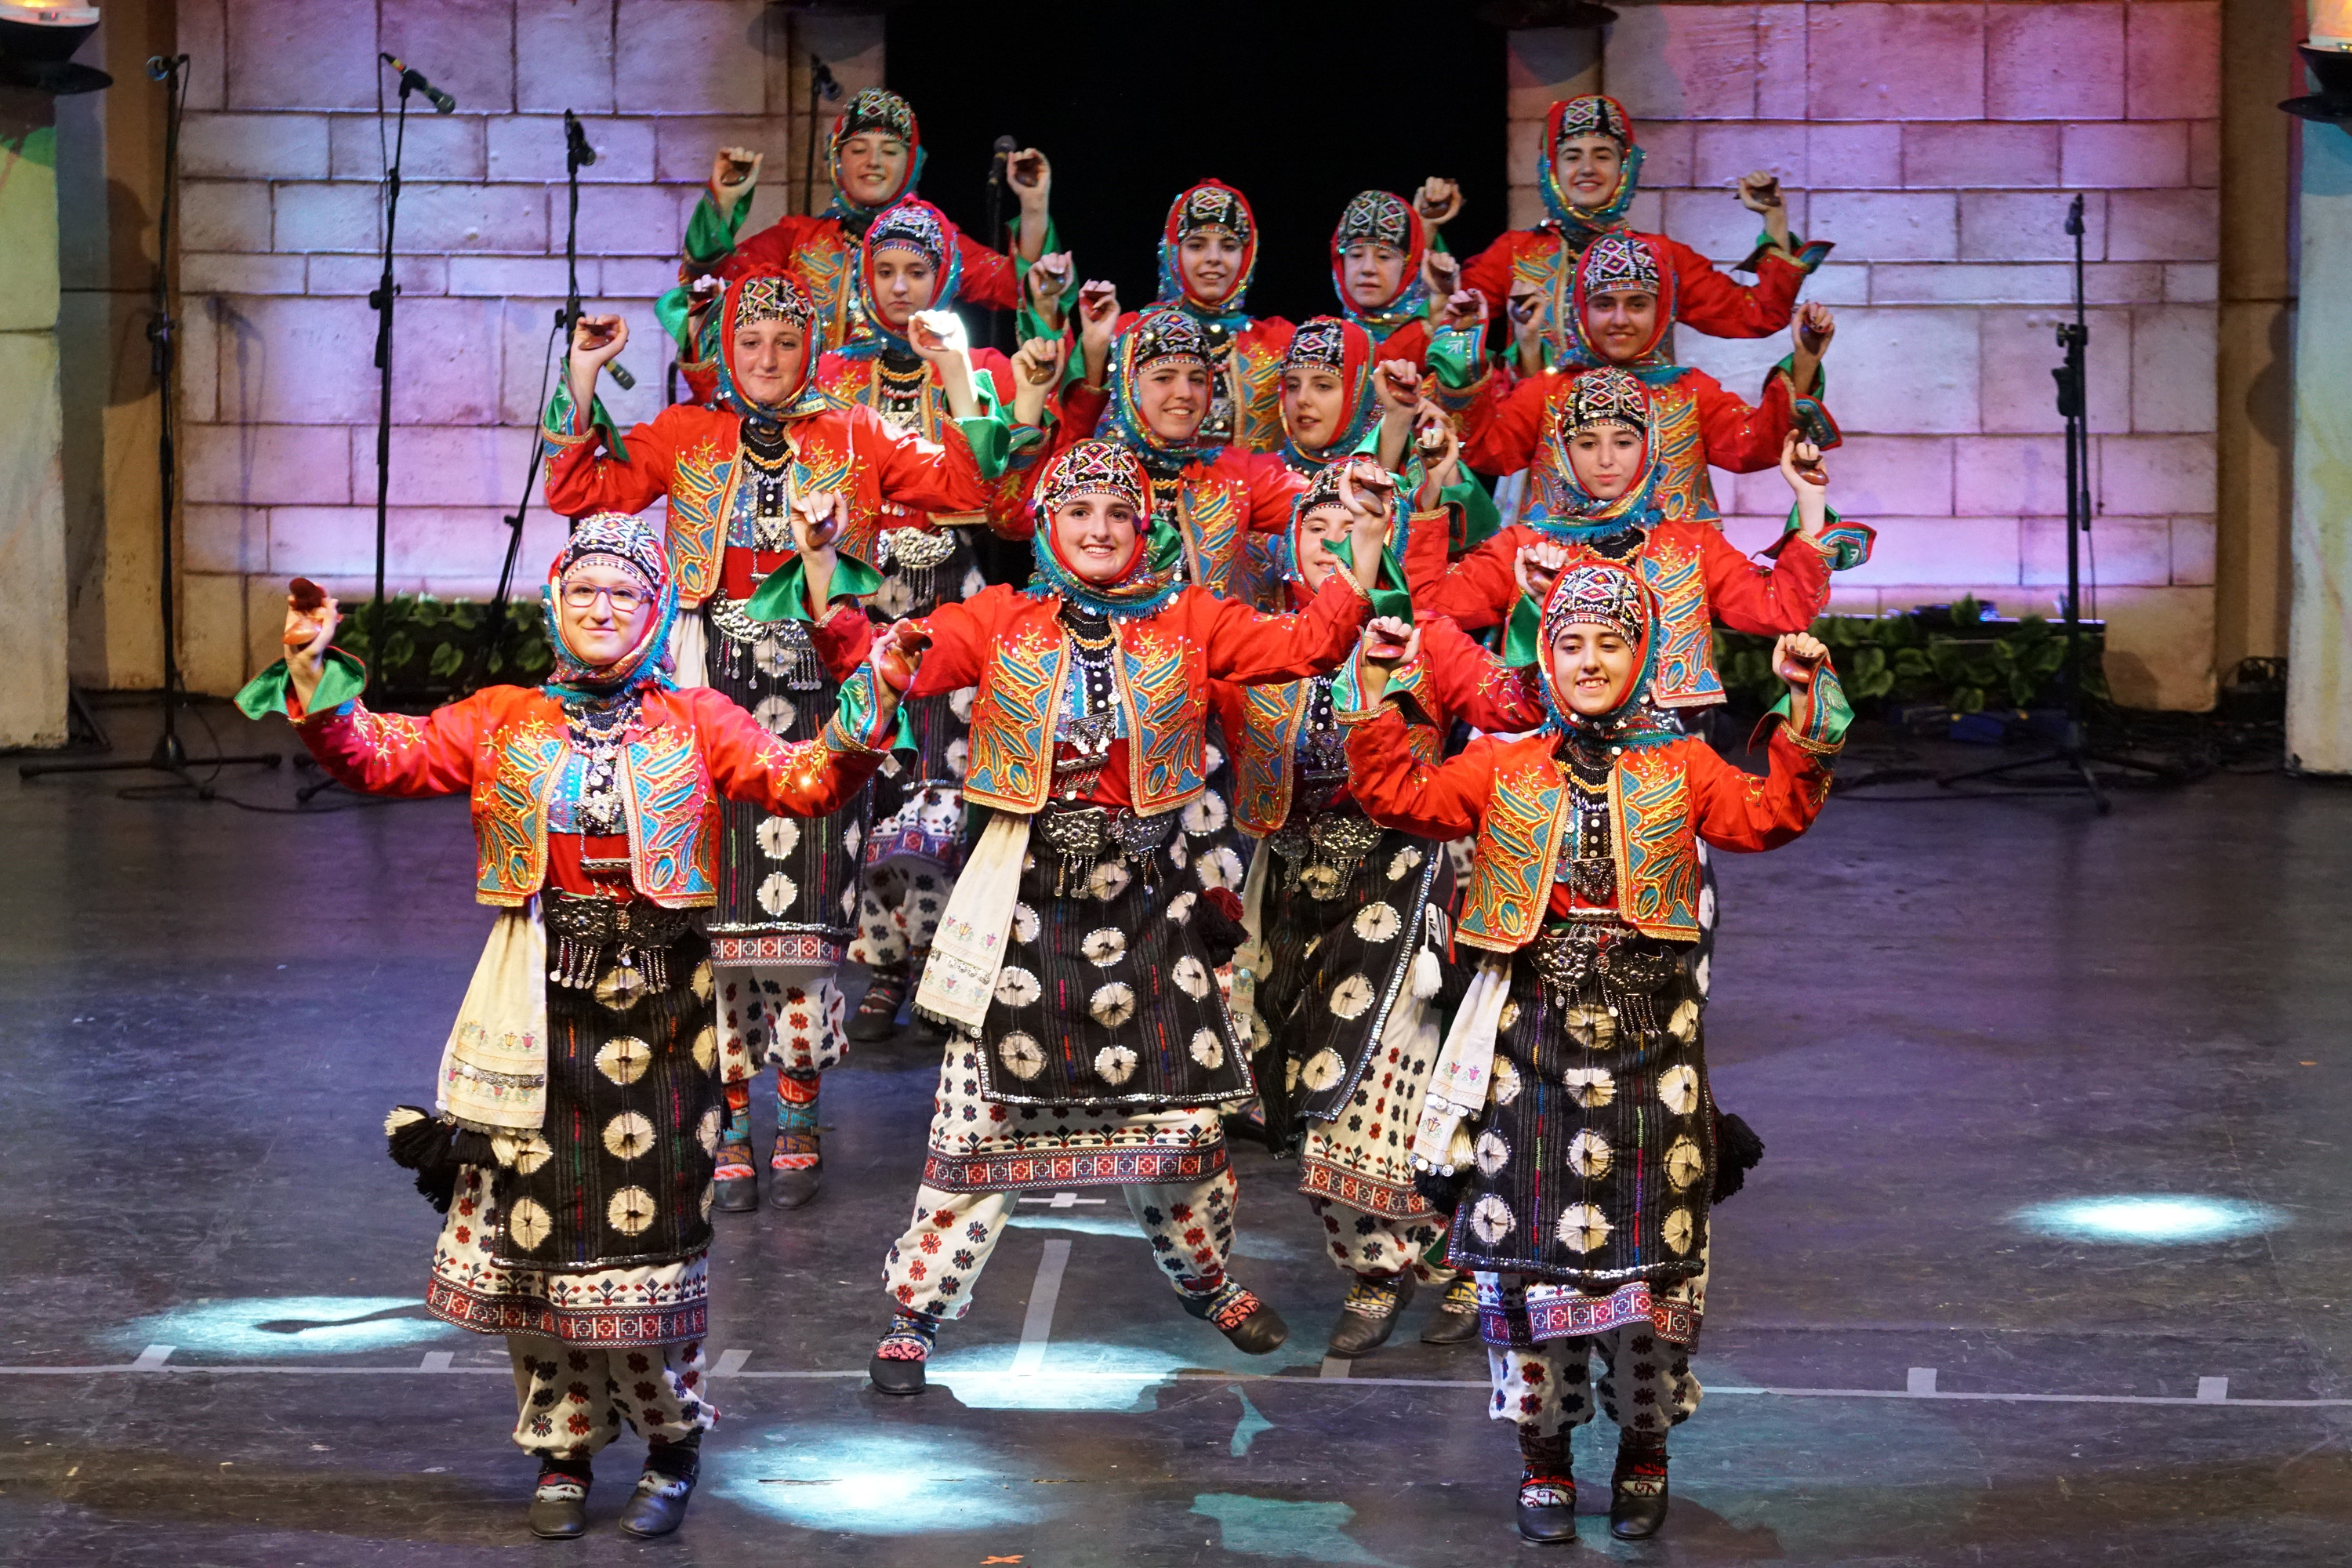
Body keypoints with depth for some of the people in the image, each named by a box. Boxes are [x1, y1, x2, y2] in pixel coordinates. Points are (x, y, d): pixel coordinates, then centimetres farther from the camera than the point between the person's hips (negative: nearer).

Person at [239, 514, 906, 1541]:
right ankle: (562, 1449, 20)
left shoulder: (696, 723, 6)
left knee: (646, 1229, -2)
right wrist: (314, 682, -15)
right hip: (539, 1011, 1)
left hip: (656, 1008, -1)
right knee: (532, 1226, 3)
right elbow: (379, 758, 0)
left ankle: (672, 1445, 19)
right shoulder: (503, 723, 8)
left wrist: (865, 717, -21)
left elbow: (801, 782, -5)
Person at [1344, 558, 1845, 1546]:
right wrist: (1378, 704, -7)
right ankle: (1544, 1457, 14)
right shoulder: (1502, 769, 10)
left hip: (1647, 1039, 0)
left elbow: (1769, 815, -3)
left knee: (1651, 1243, 2)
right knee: (1528, 1242, 1)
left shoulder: (1680, 770, 9)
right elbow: (1399, 797, 3)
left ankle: (1644, 1454, 19)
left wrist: (1807, 721, -13)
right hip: (1531, 1038, 0)